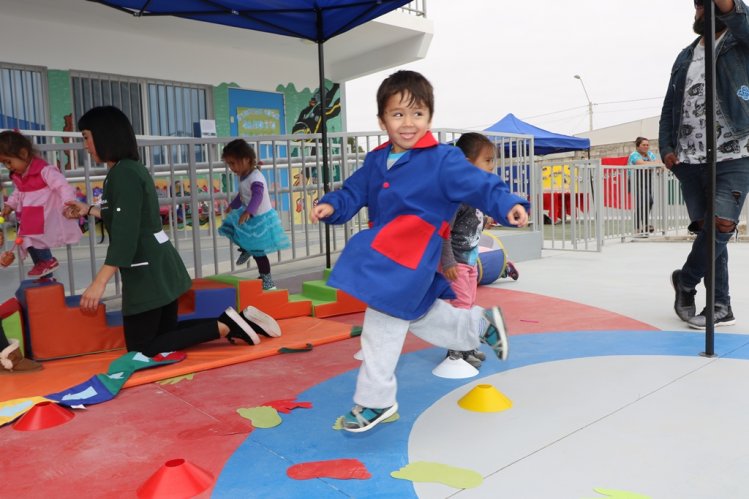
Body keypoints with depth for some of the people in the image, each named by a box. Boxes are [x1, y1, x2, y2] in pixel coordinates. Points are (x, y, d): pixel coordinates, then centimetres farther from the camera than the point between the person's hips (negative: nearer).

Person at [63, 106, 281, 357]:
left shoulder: (123, 174, -18)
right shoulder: (131, 168, 12)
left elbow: (126, 233, -25)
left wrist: (99, 283, -27)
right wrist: (89, 210, 34)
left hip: (148, 272, -10)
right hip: (158, 267, 10)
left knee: (141, 350, -1)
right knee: (165, 334, 19)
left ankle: (225, 327, -9)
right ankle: (237, 322, 8)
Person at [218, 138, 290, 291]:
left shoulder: (255, 178, -25)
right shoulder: (244, 176, 4)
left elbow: (257, 195, -41)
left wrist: (248, 212, -54)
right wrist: (233, 205, 37)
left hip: (260, 219, -8)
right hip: (250, 218, 8)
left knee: (258, 252, 0)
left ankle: (267, 281, 15)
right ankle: (246, 250, 33)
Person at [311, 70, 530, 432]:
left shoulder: (443, 161, -12)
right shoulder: (375, 162, 8)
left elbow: (480, 185, -17)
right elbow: (353, 193, 12)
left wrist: (508, 206, -34)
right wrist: (331, 206, -7)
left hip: (408, 263, -8)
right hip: (381, 257, 8)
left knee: (381, 327, -3)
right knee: (419, 317, 25)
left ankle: (374, 401, 16)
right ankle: (481, 324, 45)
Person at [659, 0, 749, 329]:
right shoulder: (685, 58, 16)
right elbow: (669, 107, 16)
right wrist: (666, 147, 4)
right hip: (689, 161, 4)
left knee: (720, 227, -13)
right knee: (706, 229, 2)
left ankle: (685, 280, 11)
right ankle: (720, 306, 9)